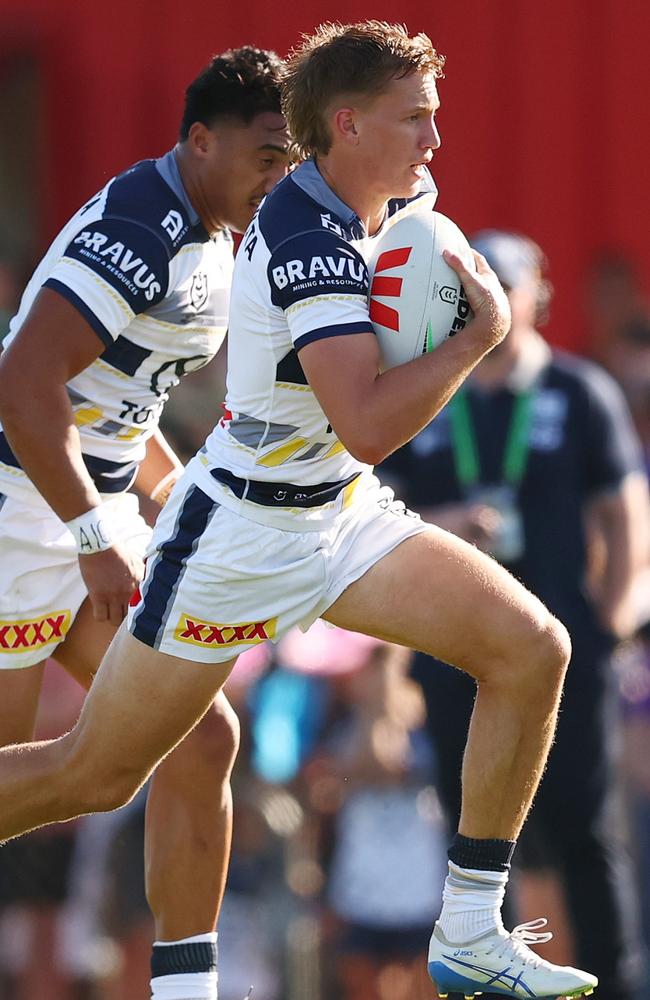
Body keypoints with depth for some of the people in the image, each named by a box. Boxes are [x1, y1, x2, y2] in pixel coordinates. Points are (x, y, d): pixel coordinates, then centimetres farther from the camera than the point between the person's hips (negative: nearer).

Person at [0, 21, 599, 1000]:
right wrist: (481, 332, -26)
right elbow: (370, 426, -36)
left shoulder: (395, 202, 0)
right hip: (241, 538, -8)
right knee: (92, 775, -1)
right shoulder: (312, 246, -27)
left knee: (532, 648, -7)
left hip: (342, 515, 8)